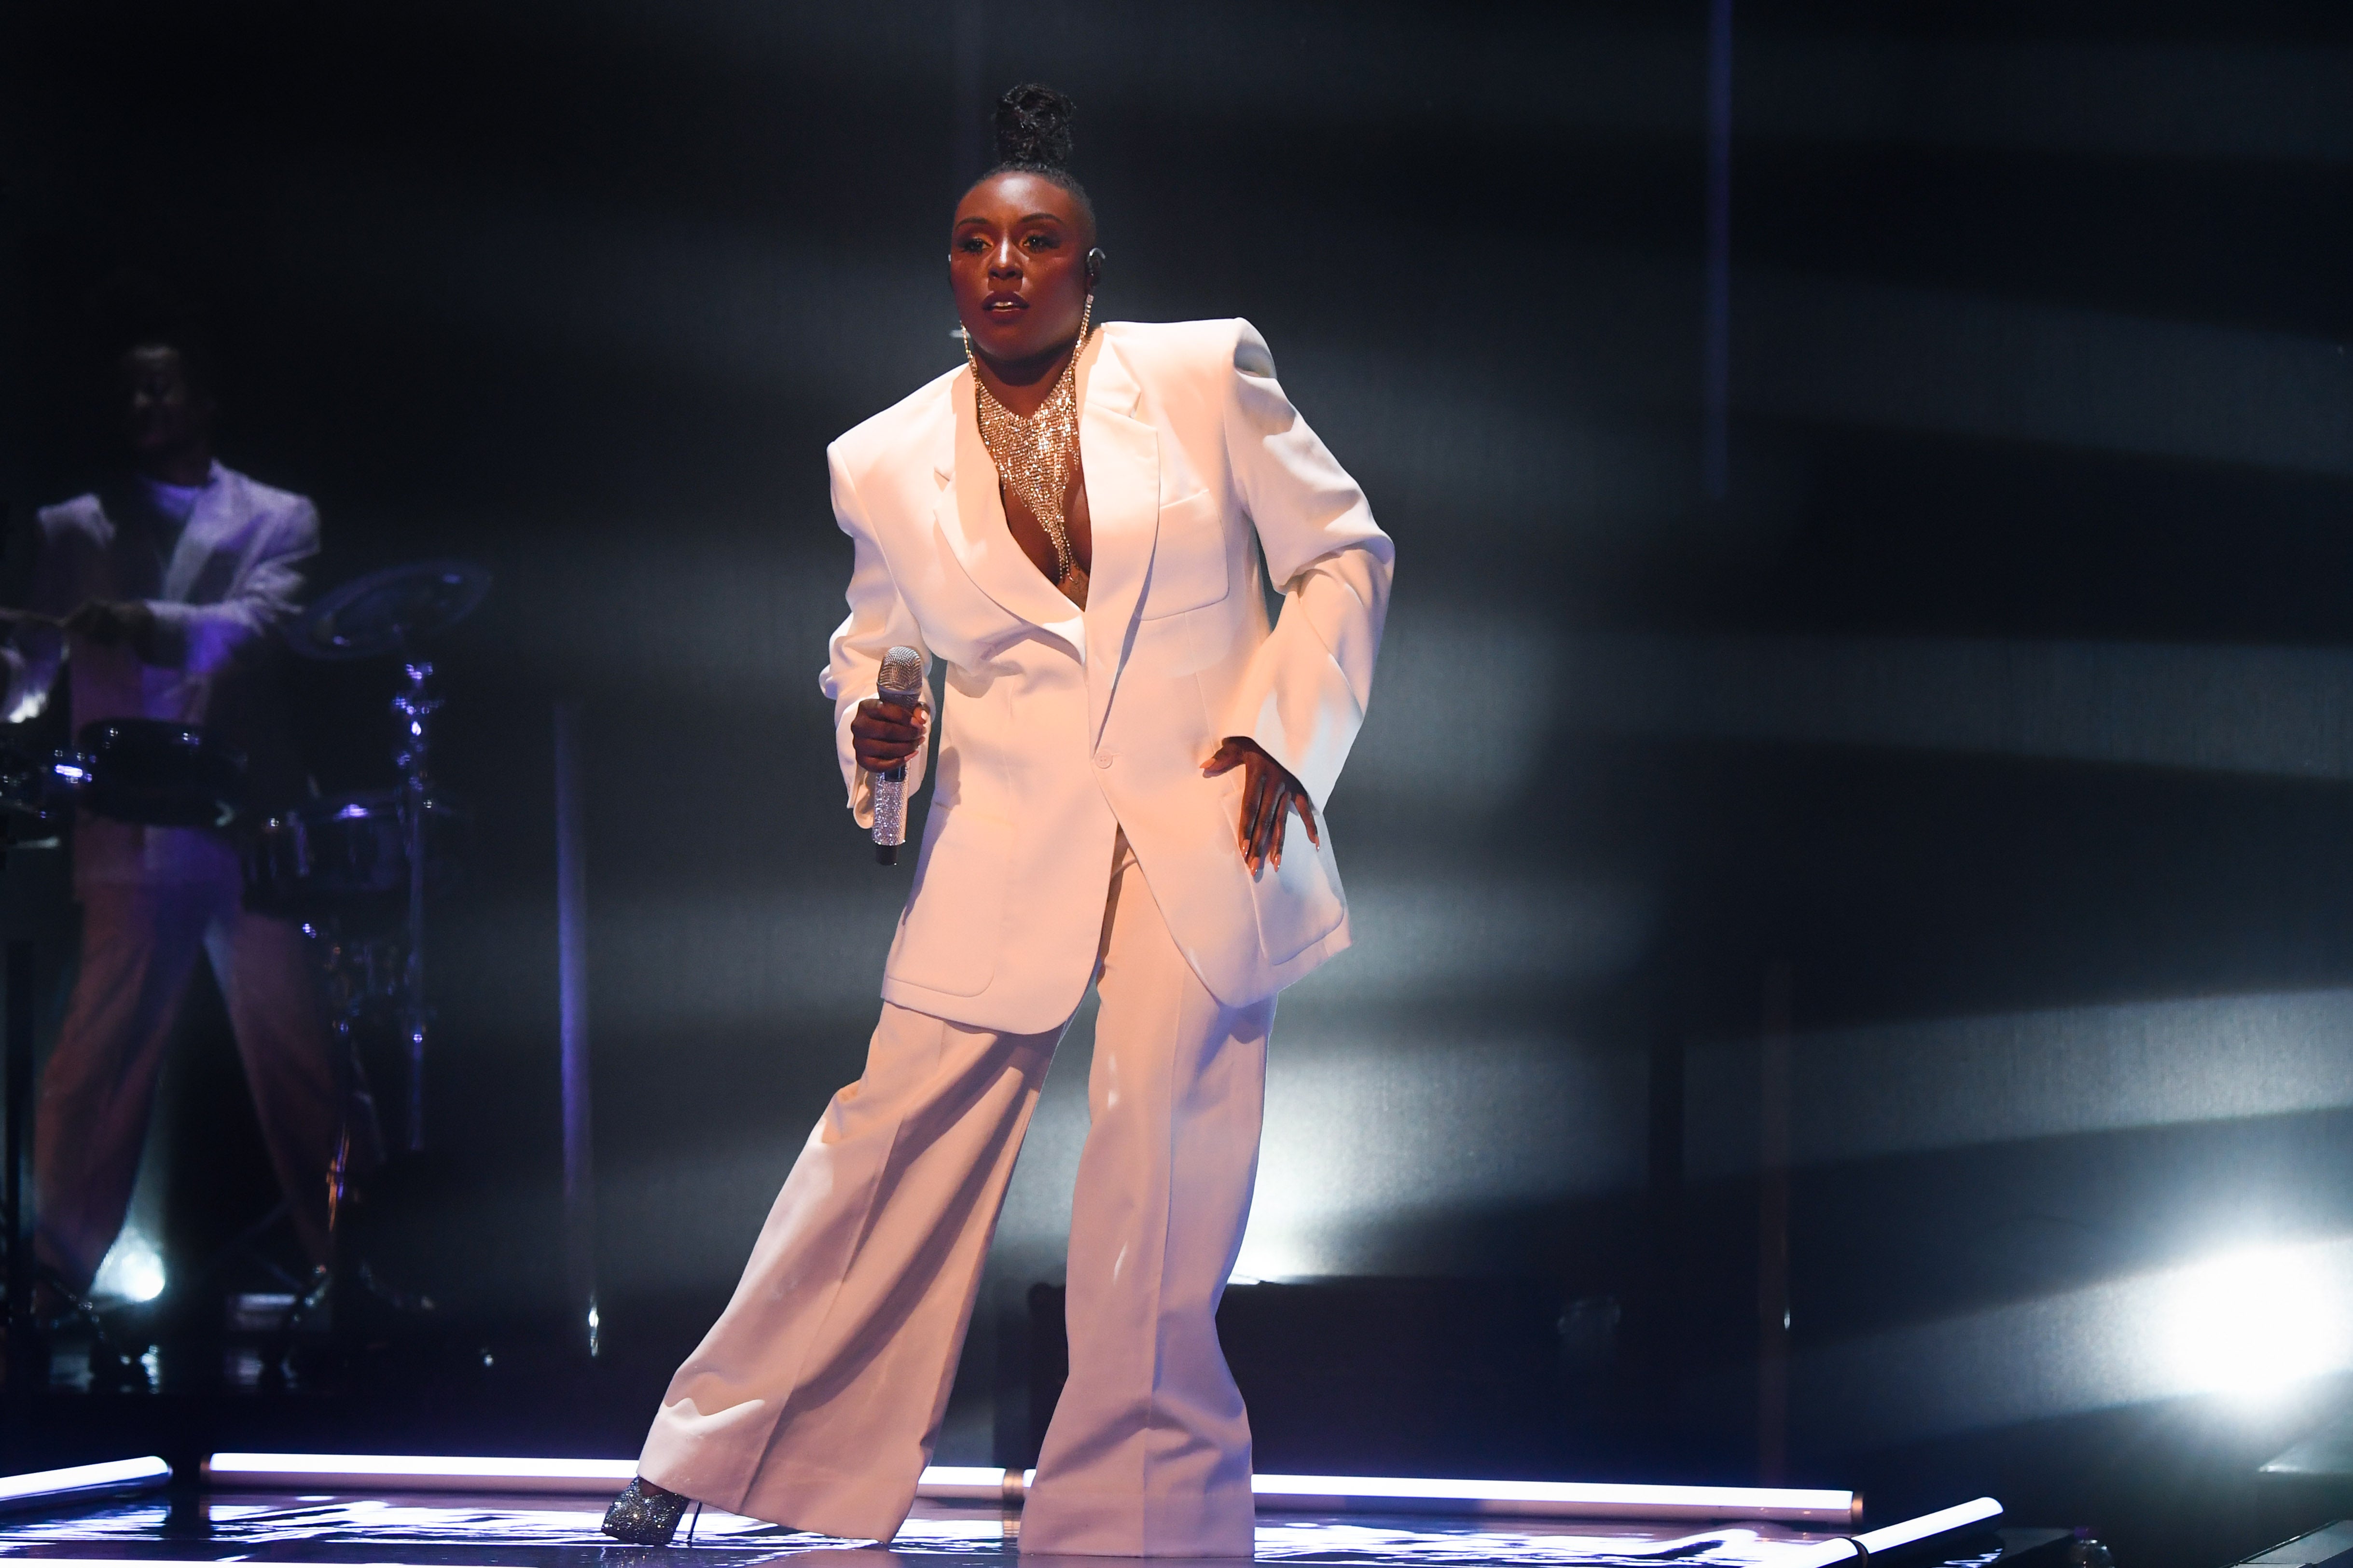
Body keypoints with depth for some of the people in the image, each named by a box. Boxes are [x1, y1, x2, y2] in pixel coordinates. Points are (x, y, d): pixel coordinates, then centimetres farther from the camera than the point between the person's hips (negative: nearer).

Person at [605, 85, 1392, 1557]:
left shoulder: (1209, 376, -1)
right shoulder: (886, 463, 4)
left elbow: (1343, 554, 6)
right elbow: (870, 640, 20)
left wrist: (1279, 734, -5)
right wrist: (872, 723, -3)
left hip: (1206, 832, -1)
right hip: (1007, 856, 1)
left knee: (1160, 1198, -6)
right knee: (894, 1143, -1)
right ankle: (720, 1448, 12)